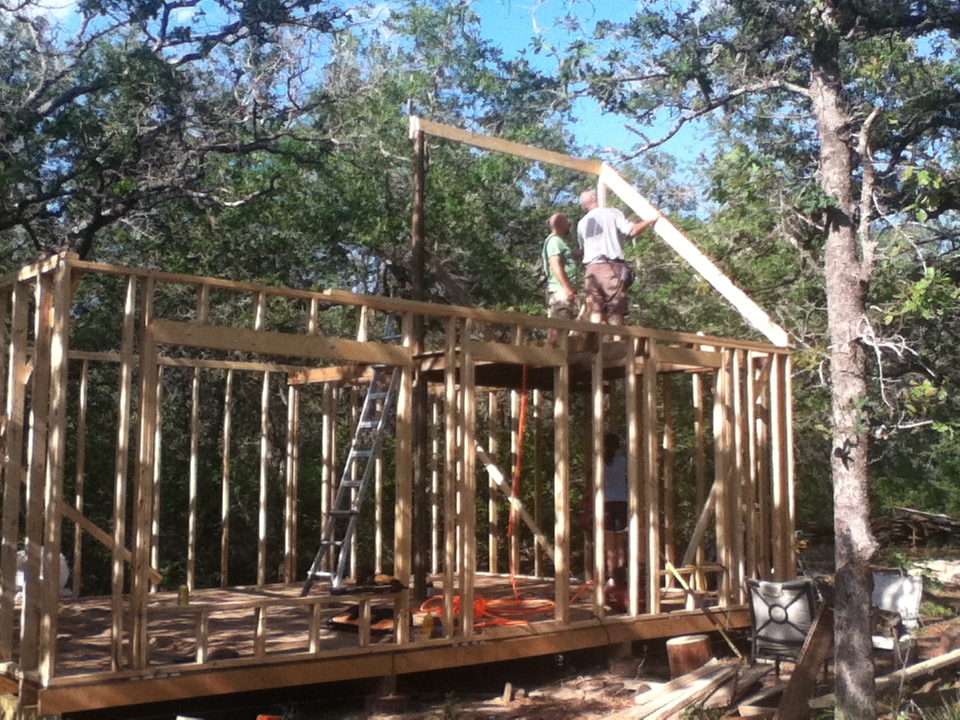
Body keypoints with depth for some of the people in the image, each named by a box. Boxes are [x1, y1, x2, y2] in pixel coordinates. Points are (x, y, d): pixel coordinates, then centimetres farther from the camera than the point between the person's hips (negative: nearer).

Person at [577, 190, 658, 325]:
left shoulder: (582, 223, 19)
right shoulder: (612, 213, 3)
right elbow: (632, 231, -8)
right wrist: (651, 221, 4)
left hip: (591, 268, 4)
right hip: (612, 268, -4)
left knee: (596, 311, 3)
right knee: (616, 312, -4)